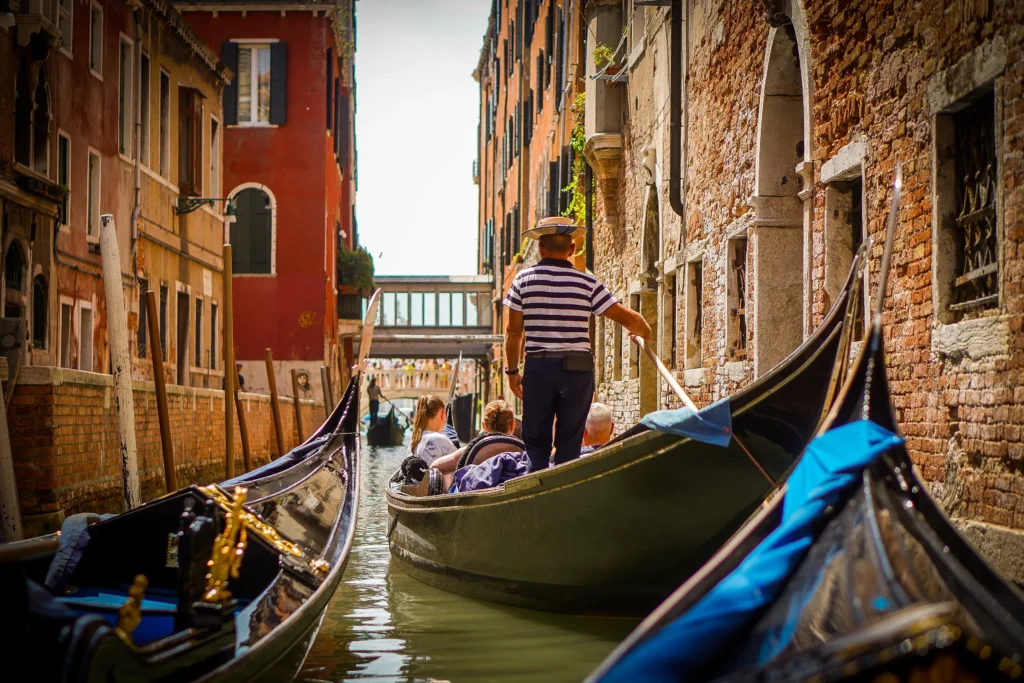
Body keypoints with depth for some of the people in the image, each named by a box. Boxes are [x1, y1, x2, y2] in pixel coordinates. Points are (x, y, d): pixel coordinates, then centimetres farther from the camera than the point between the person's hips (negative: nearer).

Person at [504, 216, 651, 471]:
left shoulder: (524, 279, 0)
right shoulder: (587, 282, -2)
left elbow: (513, 330, 1)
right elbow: (626, 318, -1)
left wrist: (512, 370, 11)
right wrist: (643, 331, 21)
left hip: (538, 366, 0)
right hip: (578, 367, 0)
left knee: (535, 442, 9)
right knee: (569, 444, 8)